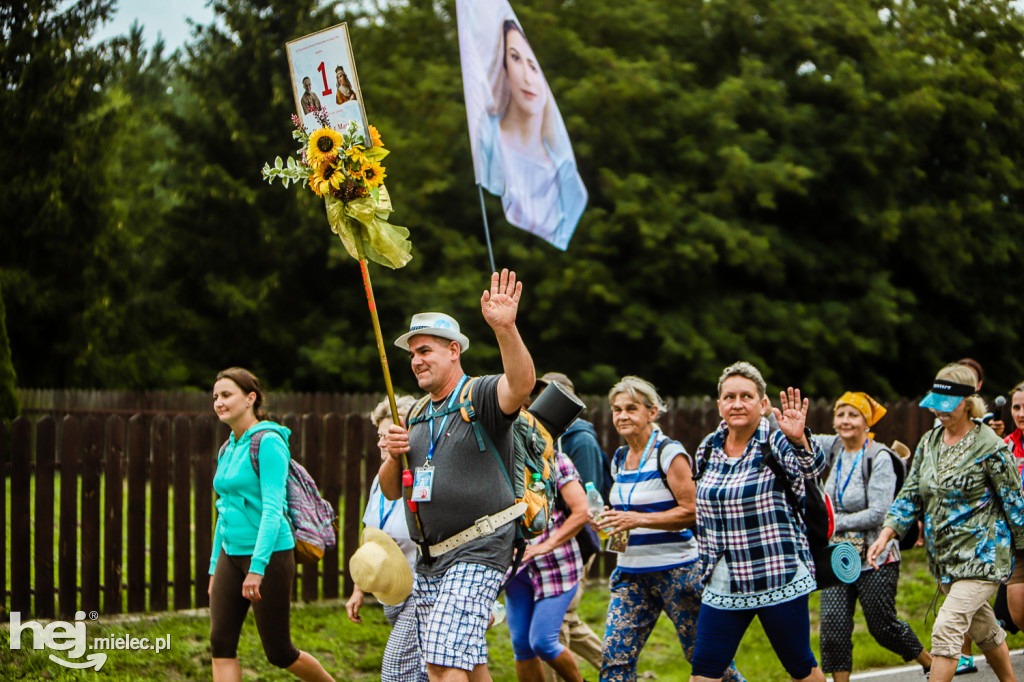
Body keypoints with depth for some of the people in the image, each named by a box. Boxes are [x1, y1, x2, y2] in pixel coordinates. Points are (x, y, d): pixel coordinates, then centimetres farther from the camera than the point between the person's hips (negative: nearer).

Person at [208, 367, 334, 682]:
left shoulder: (268, 442, -12)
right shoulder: (229, 449, 13)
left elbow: (273, 509, -20)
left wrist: (257, 567, -26)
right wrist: (214, 567, 18)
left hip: (270, 554, -8)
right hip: (231, 555, 8)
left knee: (279, 652, 1)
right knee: (221, 643, -5)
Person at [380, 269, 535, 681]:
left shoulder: (481, 397, -5)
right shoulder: (418, 418, 18)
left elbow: (522, 384, -29)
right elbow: (390, 490, 18)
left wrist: (505, 328, -45)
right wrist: (395, 456, -4)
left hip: (477, 554, -8)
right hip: (429, 561, 8)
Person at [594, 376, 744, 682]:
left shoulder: (670, 453, -10)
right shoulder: (619, 459, 12)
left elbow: (692, 512, -16)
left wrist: (638, 519, -22)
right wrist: (611, 522, 5)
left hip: (676, 568, -6)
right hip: (631, 572, 6)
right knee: (615, 656, -4)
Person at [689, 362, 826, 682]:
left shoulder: (776, 444, -9)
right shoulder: (708, 449, 7)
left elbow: (812, 466, -31)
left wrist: (799, 439, -52)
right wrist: (707, 565, 18)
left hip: (779, 580, -4)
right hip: (723, 585, 5)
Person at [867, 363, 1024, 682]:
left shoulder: (989, 447, -13)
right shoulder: (929, 442, 6)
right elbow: (911, 494, 7)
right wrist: (886, 534, -6)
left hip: (981, 553, -7)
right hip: (943, 556, 7)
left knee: (946, 630, -17)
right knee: (983, 629, 19)